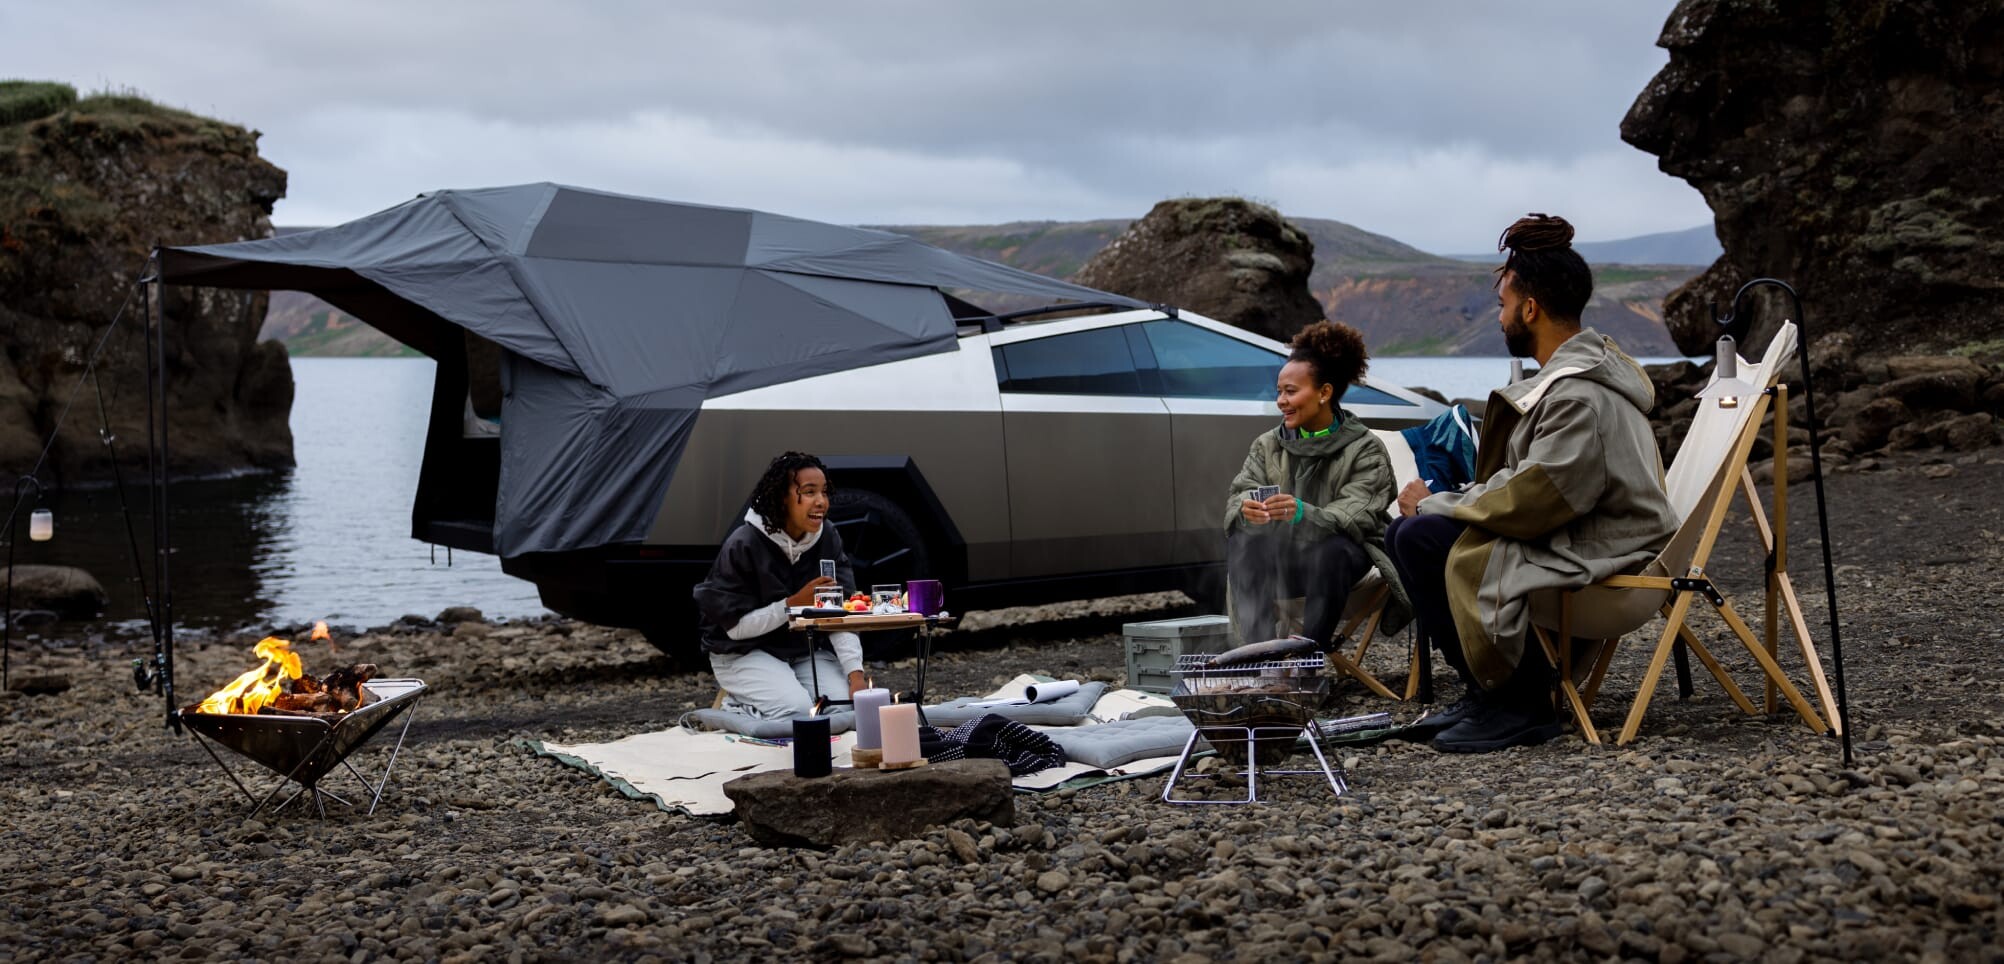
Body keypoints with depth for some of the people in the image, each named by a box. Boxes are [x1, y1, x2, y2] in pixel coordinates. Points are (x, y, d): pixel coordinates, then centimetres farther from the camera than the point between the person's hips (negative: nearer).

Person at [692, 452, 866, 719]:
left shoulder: (828, 538, -5)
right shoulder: (743, 545, -18)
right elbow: (736, 626, -17)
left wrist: (855, 674, -24)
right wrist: (795, 603, -25)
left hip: (804, 650, 5)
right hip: (744, 654, -5)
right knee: (797, 709, -29)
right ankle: (734, 712, 2)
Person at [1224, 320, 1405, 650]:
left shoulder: (1365, 450, -7)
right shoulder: (1267, 446, 6)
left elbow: (1356, 519, -20)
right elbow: (1237, 498, -5)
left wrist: (1304, 514, -40)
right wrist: (1245, 511, -32)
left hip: (1343, 554, -3)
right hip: (1283, 556, 3)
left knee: (1332, 549, -36)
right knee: (1241, 542, -26)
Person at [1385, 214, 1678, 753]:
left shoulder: (1582, 397, -22)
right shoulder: (1578, 368, 12)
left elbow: (1528, 505, -24)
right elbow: (1528, 485, 14)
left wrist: (1434, 505, -11)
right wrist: (1437, 502, 3)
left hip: (1600, 562, -10)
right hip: (1572, 533, 11)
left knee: (1422, 538, -22)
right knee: (1404, 531, 4)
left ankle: (1518, 707, -11)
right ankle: (1490, 690, 6)